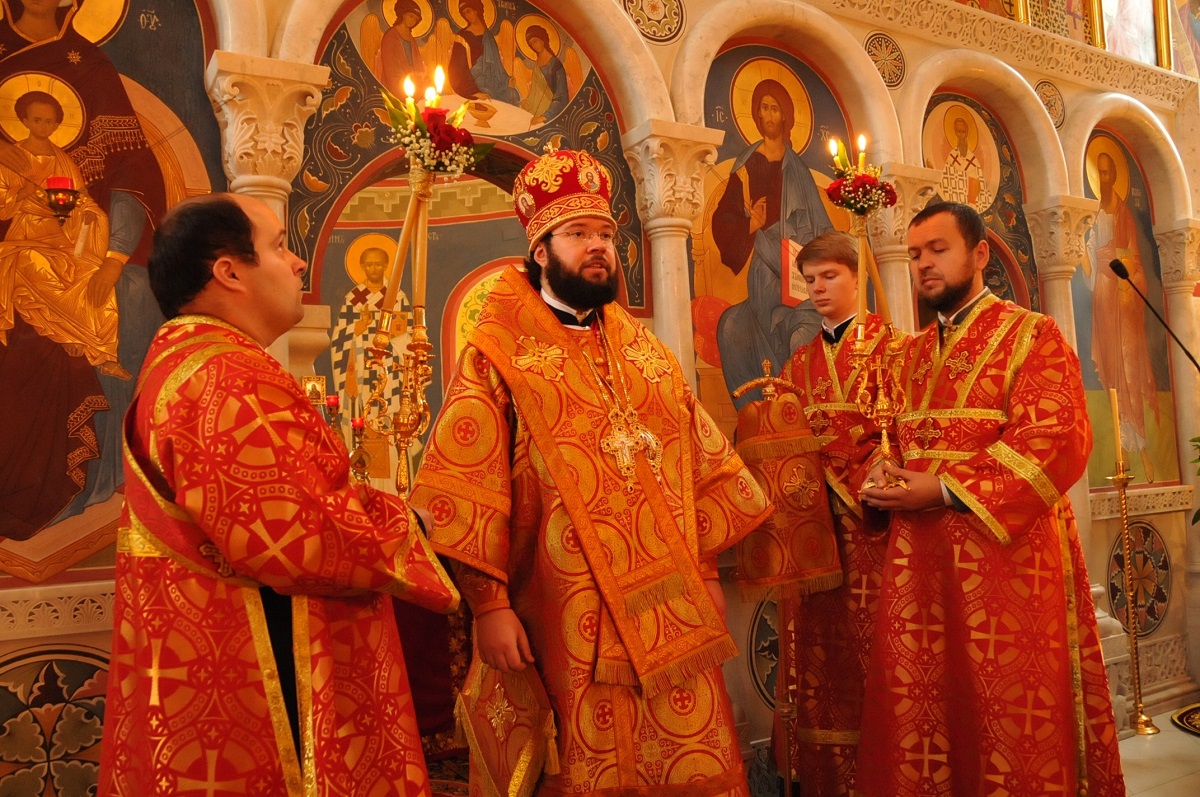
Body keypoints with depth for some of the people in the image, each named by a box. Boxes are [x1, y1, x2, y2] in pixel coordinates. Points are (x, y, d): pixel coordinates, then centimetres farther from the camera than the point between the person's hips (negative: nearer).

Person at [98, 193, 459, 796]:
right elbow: (302, 544, -26)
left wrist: (365, 505, 5)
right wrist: (394, 521, -8)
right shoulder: (226, 379, -22)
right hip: (267, 677, -10)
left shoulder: (179, 363, 12)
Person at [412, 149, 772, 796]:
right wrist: (489, 603, -15)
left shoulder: (648, 353, 13)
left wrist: (707, 569, 11)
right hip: (564, 622, -4)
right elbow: (464, 487, -10)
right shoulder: (499, 355, -4)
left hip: (668, 611, 5)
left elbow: (701, 464, 15)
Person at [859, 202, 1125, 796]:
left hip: (1004, 553, -5)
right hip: (918, 561, 6)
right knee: (915, 707, 8)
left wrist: (945, 491, -18)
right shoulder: (915, 353, 16)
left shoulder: (1032, 336, -3)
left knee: (1008, 716, 3)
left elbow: (1055, 442, -15)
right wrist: (884, 481, -4)